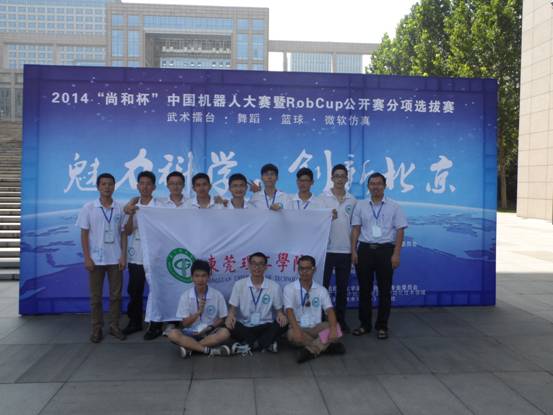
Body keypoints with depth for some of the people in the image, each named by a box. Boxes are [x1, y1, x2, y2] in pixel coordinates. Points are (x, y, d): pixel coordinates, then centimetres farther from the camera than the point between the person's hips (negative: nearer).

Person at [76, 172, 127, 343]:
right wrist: (86, 257, -7)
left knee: (116, 295, 7)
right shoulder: (88, 208, -2)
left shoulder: (120, 208, 1)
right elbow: (84, 234, -1)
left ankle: (114, 326, 19)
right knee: (95, 296, 7)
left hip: (115, 259, 1)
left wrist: (123, 256, -2)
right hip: (95, 259, -1)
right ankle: (97, 328, 17)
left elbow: (123, 234, 5)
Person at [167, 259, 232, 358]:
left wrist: (210, 327, -15)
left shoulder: (217, 295, -6)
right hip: (191, 333, 0)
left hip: (209, 333, 0)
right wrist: (198, 312, -21)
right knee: (173, 334, -29)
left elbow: (222, 319, 4)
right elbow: (185, 323, -5)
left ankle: (189, 348, -23)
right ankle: (210, 350, -30)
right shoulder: (185, 296, -5)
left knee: (225, 332, -31)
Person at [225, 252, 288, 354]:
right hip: (244, 327, 0)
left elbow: (279, 309, 7)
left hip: (265, 327, 0)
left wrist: (281, 315, -18)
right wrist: (230, 315, -24)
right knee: (230, 325, -30)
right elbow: (233, 307, 1)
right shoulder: (239, 284, 1)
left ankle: (250, 345, -26)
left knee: (283, 324, -27)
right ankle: (267, 343, -24)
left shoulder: (274, 286, 1)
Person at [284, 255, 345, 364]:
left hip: (316, 327, 2)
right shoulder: (289, 288, -5)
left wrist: (333, 329, -30)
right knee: (292, 335, -36)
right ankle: (327, 345, -19)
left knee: (335, 327, -26)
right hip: (299, 328, -2)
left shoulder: (321, 289, 2)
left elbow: (329, 310, -10)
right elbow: (289, 310, -18)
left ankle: (310, 350, -25)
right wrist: (296, 329, -36)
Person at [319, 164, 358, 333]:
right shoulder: (323, 198, 0)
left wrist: (354, 248, 9)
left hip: (345, 250, 2)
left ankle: (341, 319, 20)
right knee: (323, 285, 2)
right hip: (327, 249, -2)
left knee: (342, 287, 9)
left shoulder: (352, 200, 7)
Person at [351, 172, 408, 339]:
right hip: (365, 249, 2)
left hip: (385, 250, -2)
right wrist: (353, 251, -1)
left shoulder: (394, 207, 1)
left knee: (385, 290, 5)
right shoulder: (360, 206, 7)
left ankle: (382, 326, 17)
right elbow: (356, 229, 7)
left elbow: (400, 230, -2)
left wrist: (396, 254, -10)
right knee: (364, 289, 8)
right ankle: (365, 324, 20)